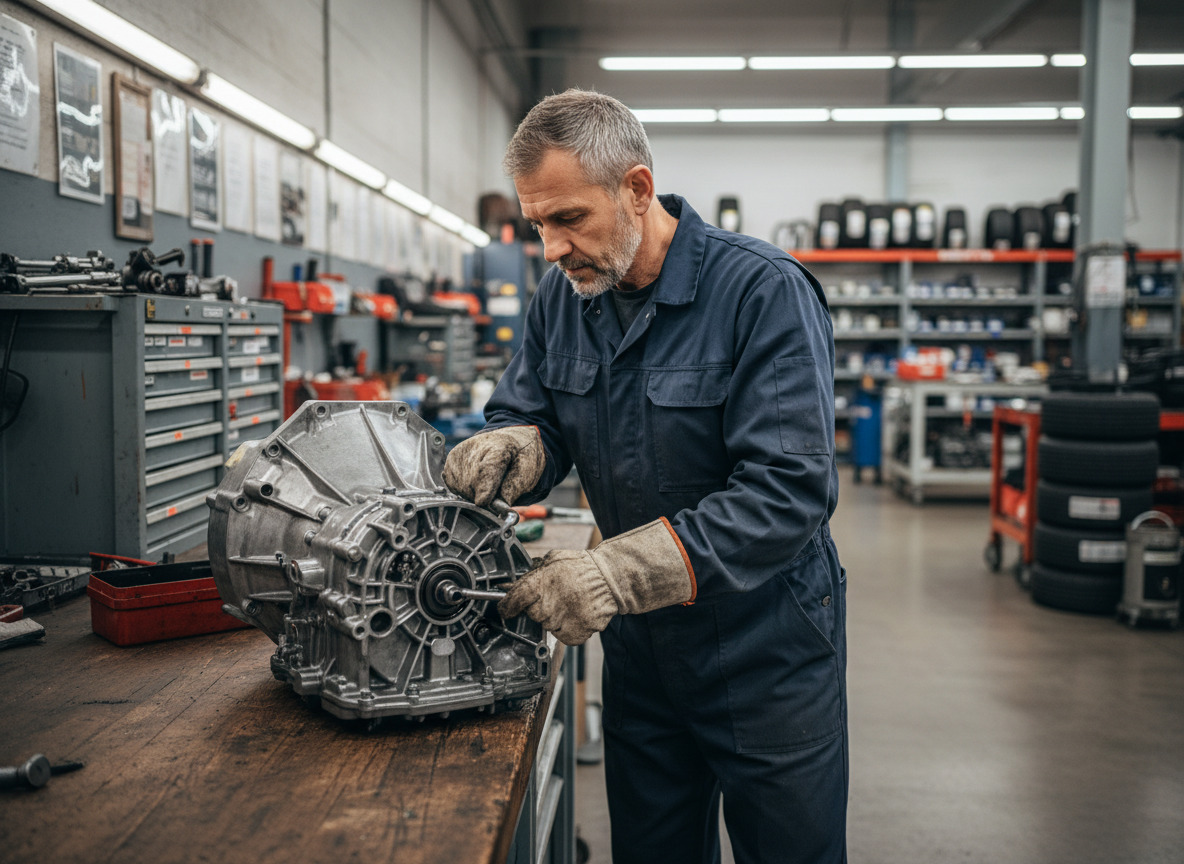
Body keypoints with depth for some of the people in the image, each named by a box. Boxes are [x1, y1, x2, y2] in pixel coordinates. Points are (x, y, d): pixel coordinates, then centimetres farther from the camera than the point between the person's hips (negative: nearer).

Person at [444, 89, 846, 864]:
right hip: (640, 647, 6)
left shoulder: (766, 292, -21)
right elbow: (527, 415, 6)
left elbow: (793, 488, -29)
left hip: (766, 648, -5)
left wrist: (620, 572, -36)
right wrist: (517, 445, -20)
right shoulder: (565, 294, -1)